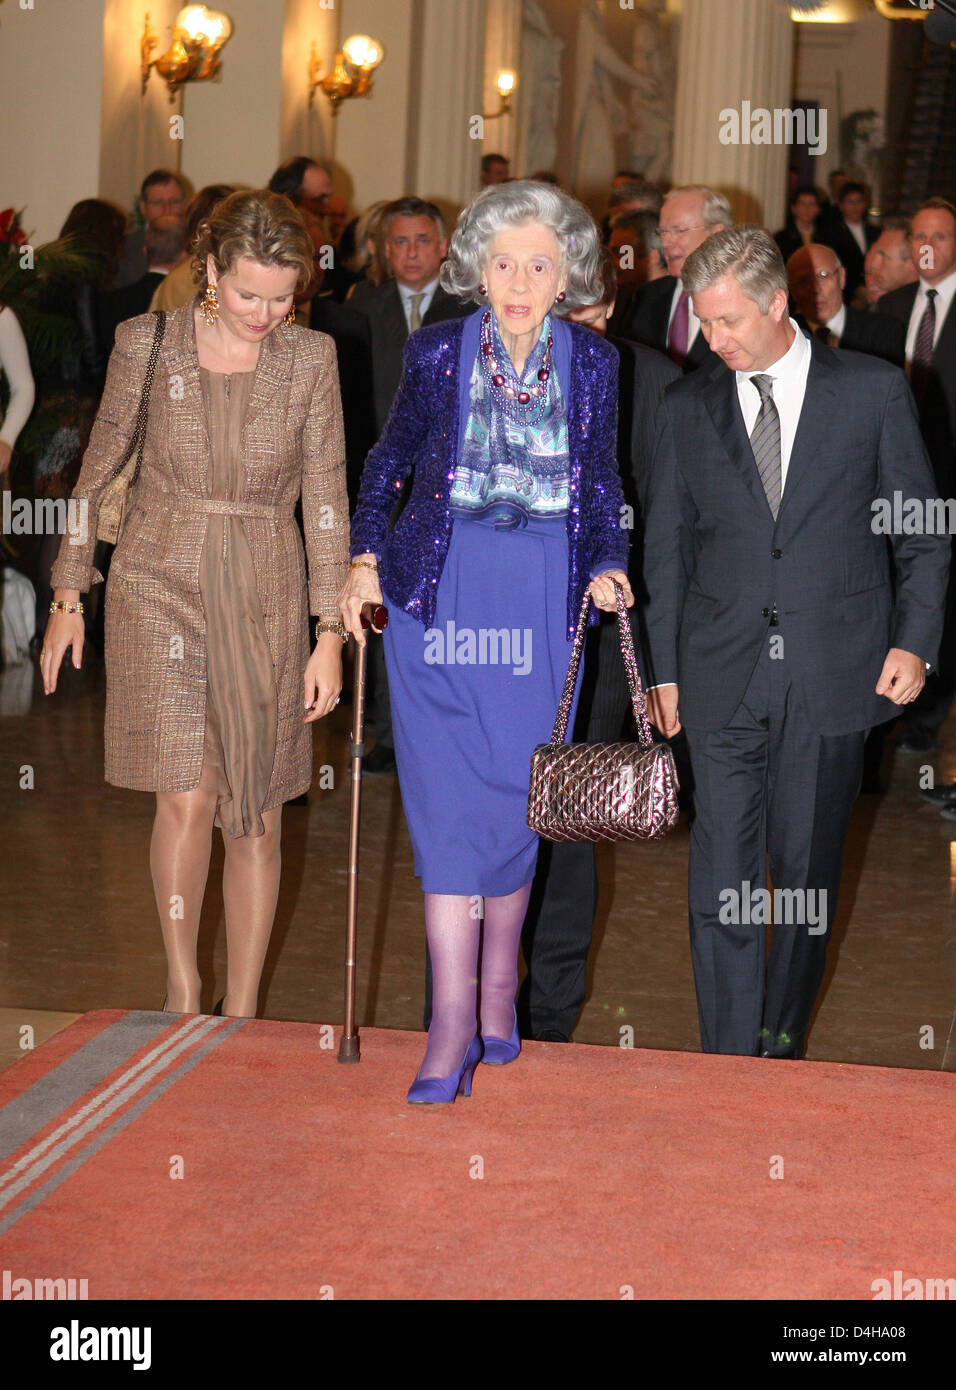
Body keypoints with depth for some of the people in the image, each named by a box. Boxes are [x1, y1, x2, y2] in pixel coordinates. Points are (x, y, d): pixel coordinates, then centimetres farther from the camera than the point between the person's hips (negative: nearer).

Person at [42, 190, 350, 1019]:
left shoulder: (310, 358, -1)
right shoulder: (147, 343, -2)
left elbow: (326, 497, 0)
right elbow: (101, 465, 8)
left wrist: (330, 634, -3)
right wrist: (69, 593, 9)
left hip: (264, 594, 1)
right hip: (161, 584, -1)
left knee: (256, 812, 3)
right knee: (186, 797, -10)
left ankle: (241, 1016, 15)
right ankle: (182, 987, 10)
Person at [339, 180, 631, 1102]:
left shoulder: (592, 363, 3)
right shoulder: (435, 353, 0)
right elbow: (389, 461, 12)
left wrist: (608, 566, -2)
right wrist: (365, 558, 2)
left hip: (543, 601, 1)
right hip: (439, 592, -1)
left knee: (518, 791, 5)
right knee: (448, 794, -7)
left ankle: (498, 988, 24)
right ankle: (452, 1024, -6)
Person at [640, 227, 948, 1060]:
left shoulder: (874, 390, 2)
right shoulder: (688, 407, 8)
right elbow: (666, 546, 12)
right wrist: (666, 668, 7)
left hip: (834, 674, -1)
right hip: (722, 677, 1)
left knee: (807, 872, 8)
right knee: (722, 877, -4)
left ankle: (784, 1040, 25)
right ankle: (728, 1065, 3)